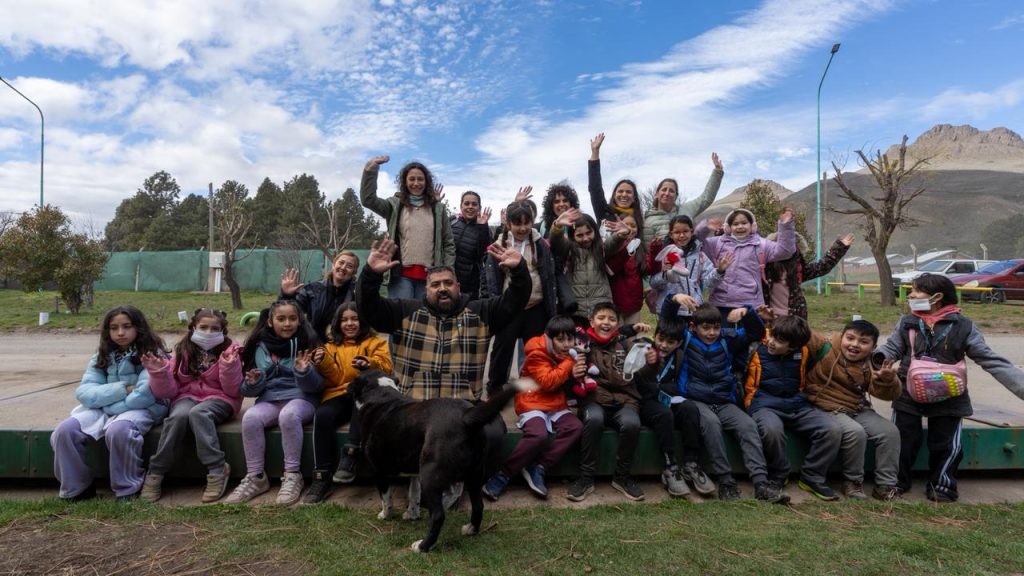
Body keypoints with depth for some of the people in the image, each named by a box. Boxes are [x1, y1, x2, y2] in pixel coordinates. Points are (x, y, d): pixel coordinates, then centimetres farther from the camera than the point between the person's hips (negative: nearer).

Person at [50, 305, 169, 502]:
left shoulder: (152, 354, -5)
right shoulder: (102, 356, 11)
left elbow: (145, 394, -17)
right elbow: (84, 392, -1)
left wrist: (109, 405, -11)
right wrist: (122, 389, -16)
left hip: (140, 409, -5)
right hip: (103, 409, 6)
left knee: (118, 431, -36)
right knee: (64, 430, -20)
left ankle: (127, 489, -17)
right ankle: (76, 488, -2)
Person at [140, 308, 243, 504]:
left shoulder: (229, 350, -2)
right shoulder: (183, 350, 5)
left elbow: (233, 391, -7)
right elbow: (169, 391, 2)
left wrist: (230, 365, -22)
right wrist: (159, 371, -15)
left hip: (219, 399, -2)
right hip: (187, 397, 3)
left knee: (198, 413, -35)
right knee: (178, 415, -32)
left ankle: (217, 470, -30)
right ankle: (155, 474, -18)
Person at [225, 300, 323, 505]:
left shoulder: (306, 343, -1)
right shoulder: (261, 346, 9)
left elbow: (316, 386, -4)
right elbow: (251, 391, 13)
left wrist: (304, 372, -25)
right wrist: (253, 383, -11)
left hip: (301, 398, -3)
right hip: (269, 399, 3)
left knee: (288, 415, -36)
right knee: (250, 418, -28)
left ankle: (292, 476, -23)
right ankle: (255, 477, -12)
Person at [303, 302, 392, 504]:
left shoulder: (375, 342, 14)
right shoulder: (332, 346, 19)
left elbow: (386, 368, -3)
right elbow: (334, 379, 8)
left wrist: (369, 365, -26)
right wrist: (324, 363, -13)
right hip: (339, 396, 2)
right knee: (322, 415, -31)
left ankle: (350, 453, -36)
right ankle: (321, 478, -25)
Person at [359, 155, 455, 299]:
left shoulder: (438, 208, 10)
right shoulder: (395, 205, 8)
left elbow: (448, 243, 11)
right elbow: (368, 199, -6)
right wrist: (371, 169, -13)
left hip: (429, 276, 1)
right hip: (402, 275, -1)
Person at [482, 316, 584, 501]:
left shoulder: (571, 354, 10)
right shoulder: (537, 354, -10)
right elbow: (548, 382, -21)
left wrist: (576, 374, -6)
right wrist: (569, 363, -14)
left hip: (556, 406, 6)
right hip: (533, 404, -6)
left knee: (576, 427, -23)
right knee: (538, 435, -34)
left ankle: (537, 468, -18)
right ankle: (504, 474, -17)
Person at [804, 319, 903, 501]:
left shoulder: (871, 366, 3)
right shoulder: (825, 349, -9)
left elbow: (887, 394, -8)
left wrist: (887, 380, -32)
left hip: (858, 409, 7)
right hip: (827, 409, -6)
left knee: (890, 431, -8)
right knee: (855, 432, -29)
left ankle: (885, 486, 6)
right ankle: (853, 482, -5)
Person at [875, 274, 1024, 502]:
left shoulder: (963, 326, -7)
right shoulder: (907, 322, -3)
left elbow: (991, 360, -5)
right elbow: (891, 349, -3)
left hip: (948, 398, -1)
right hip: (909, 396, 1)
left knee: (947, 445, 9)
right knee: (902, 441, 7)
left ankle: (942, 485, 32)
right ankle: (897, 481, 28)